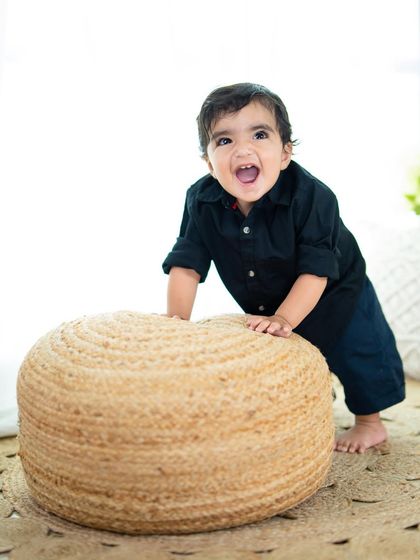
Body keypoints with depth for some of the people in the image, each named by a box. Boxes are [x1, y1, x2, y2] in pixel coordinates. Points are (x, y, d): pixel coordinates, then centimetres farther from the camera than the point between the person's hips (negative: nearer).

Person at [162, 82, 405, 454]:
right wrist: (177, 322, -32)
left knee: (356, 352, 3)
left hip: (333, 296, -3)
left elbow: (316, 270, -34)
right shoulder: (202, 201, -24)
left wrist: (285, 319, -44)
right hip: (264, 308, 4)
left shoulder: (311, 196, -35)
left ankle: (370, 422, 28)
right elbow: (186, 265, -21)